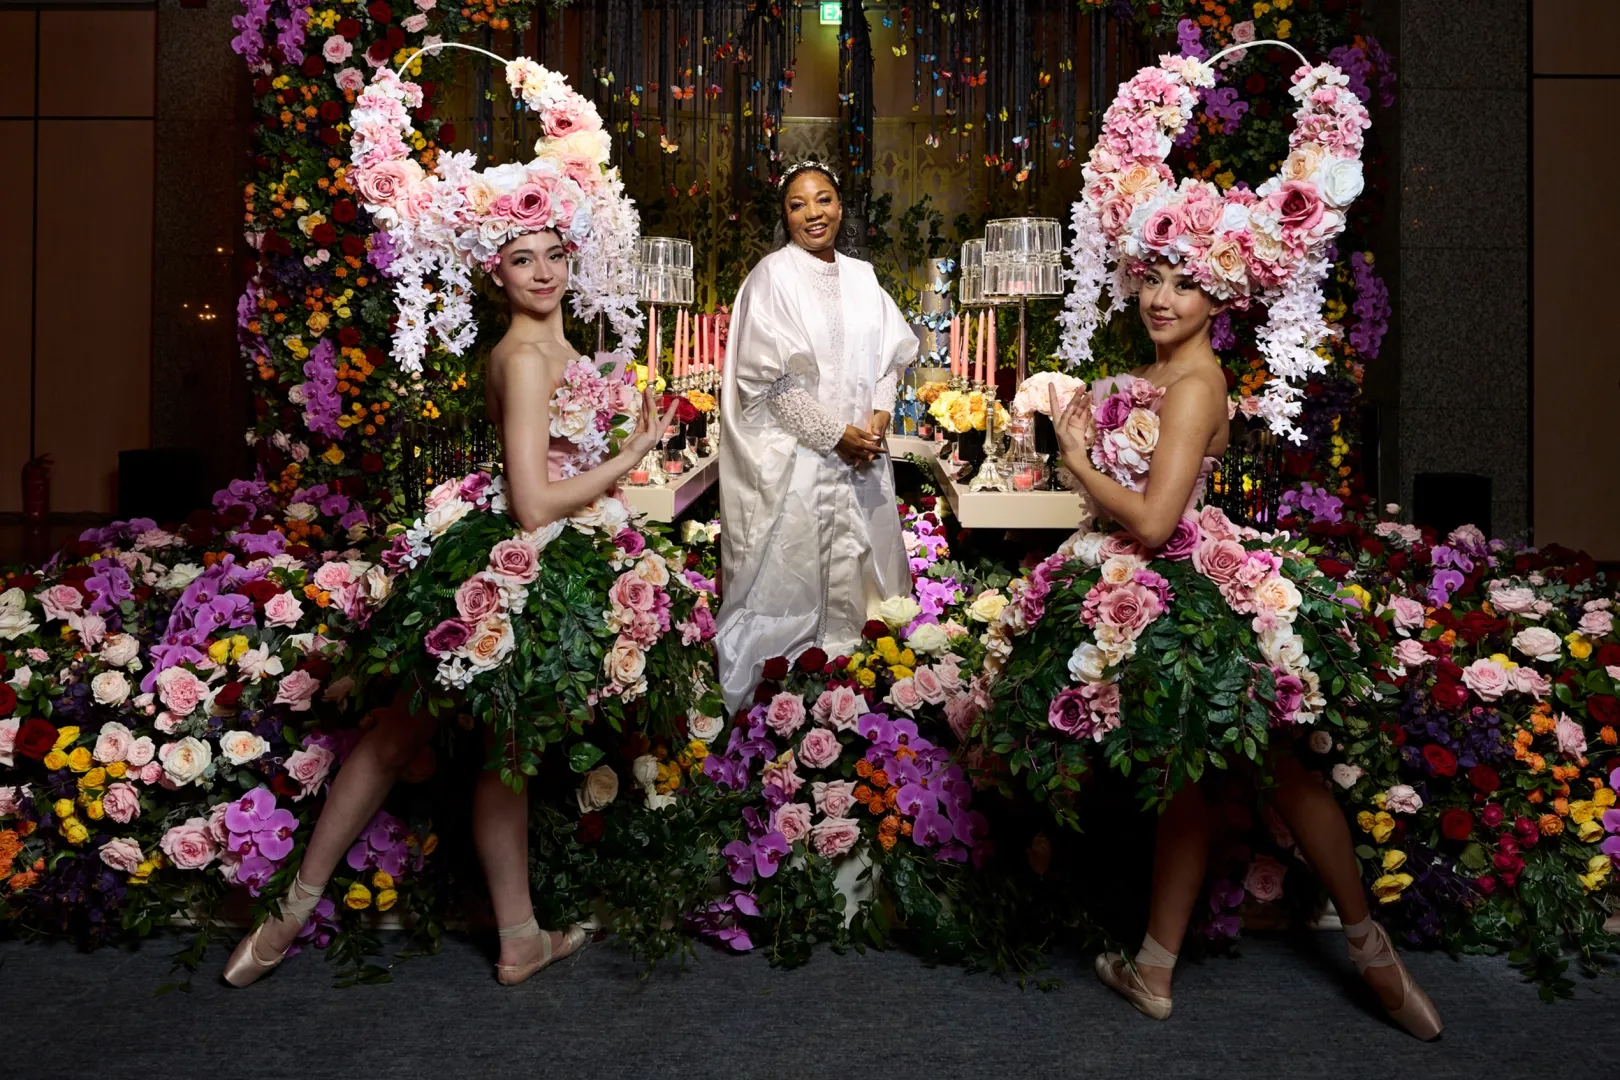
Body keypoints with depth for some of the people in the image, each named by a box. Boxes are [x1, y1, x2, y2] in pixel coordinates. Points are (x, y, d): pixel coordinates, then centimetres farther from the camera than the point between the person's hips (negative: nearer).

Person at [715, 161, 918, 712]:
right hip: (794, 455, -6)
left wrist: (878, 417, -5)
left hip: (862, 454, 6)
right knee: (790, 578, 0)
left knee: (860, 565, 11)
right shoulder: (773, 276, -7)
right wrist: (835, 433, -13)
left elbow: (890, 355, 13)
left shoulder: (861, 275, 11)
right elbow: (769, 380, -13)